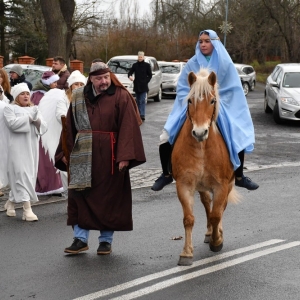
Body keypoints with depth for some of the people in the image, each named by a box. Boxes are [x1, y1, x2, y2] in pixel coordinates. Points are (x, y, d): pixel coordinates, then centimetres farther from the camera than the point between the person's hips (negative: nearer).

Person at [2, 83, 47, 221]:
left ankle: (11, 202, 24)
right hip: (18, 147, -6)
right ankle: (27, 208, -16)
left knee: (30, 175, 7)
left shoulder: (34, 109, 18)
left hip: (32, 147, 6)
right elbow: (12, 123, -14)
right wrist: (29, 117, -11)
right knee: (22, 175, -13)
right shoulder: (9, 108, 3)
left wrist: (37, 120, -10)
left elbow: (43, 128, 11)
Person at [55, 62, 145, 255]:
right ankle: (80, 239, 14)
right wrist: (65, 152, 5)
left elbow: (128, 128, -13)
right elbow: (70, 127, 10)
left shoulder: (121, 96, -6)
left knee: (109, 198, 5)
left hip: (110, 156, -3)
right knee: (79, 196, 4)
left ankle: (106, 240, 18)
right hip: (83, 157, 4)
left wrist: (125, 155, -20)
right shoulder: (79, 97, 8)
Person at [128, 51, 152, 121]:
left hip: (143, 86, -3)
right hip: (136, 86, 3)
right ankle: (138, 114, 17)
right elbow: (130, 72, 5)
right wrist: (130, 76, -18)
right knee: (138, 101, 10)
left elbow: (150, 75, 4)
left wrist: (146, 81, -8)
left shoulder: (147, 65, 1)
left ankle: (142, 115, -17)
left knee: (142, 101, -11)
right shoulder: (135, 65, 7)